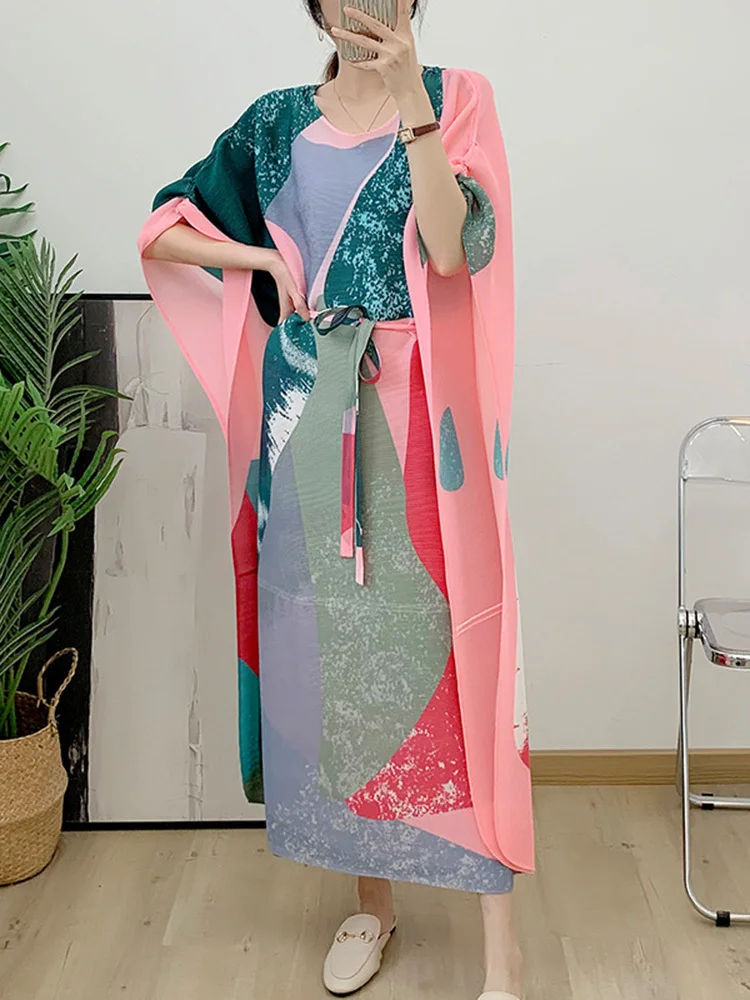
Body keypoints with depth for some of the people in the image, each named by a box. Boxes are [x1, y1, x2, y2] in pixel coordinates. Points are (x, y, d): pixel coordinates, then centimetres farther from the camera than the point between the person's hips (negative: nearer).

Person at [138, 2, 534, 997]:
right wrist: (268, 259, 2)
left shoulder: (455, 99, 5)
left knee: (440, 631, -6)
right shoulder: (276, 122, 13)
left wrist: (410, 98, -15)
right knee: (328, 640, 6)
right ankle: (372, 897, 25)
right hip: (308, 412, 3)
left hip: (416, 413, -3)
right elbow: (164, 231, 16)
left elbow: (452, 247, -12)